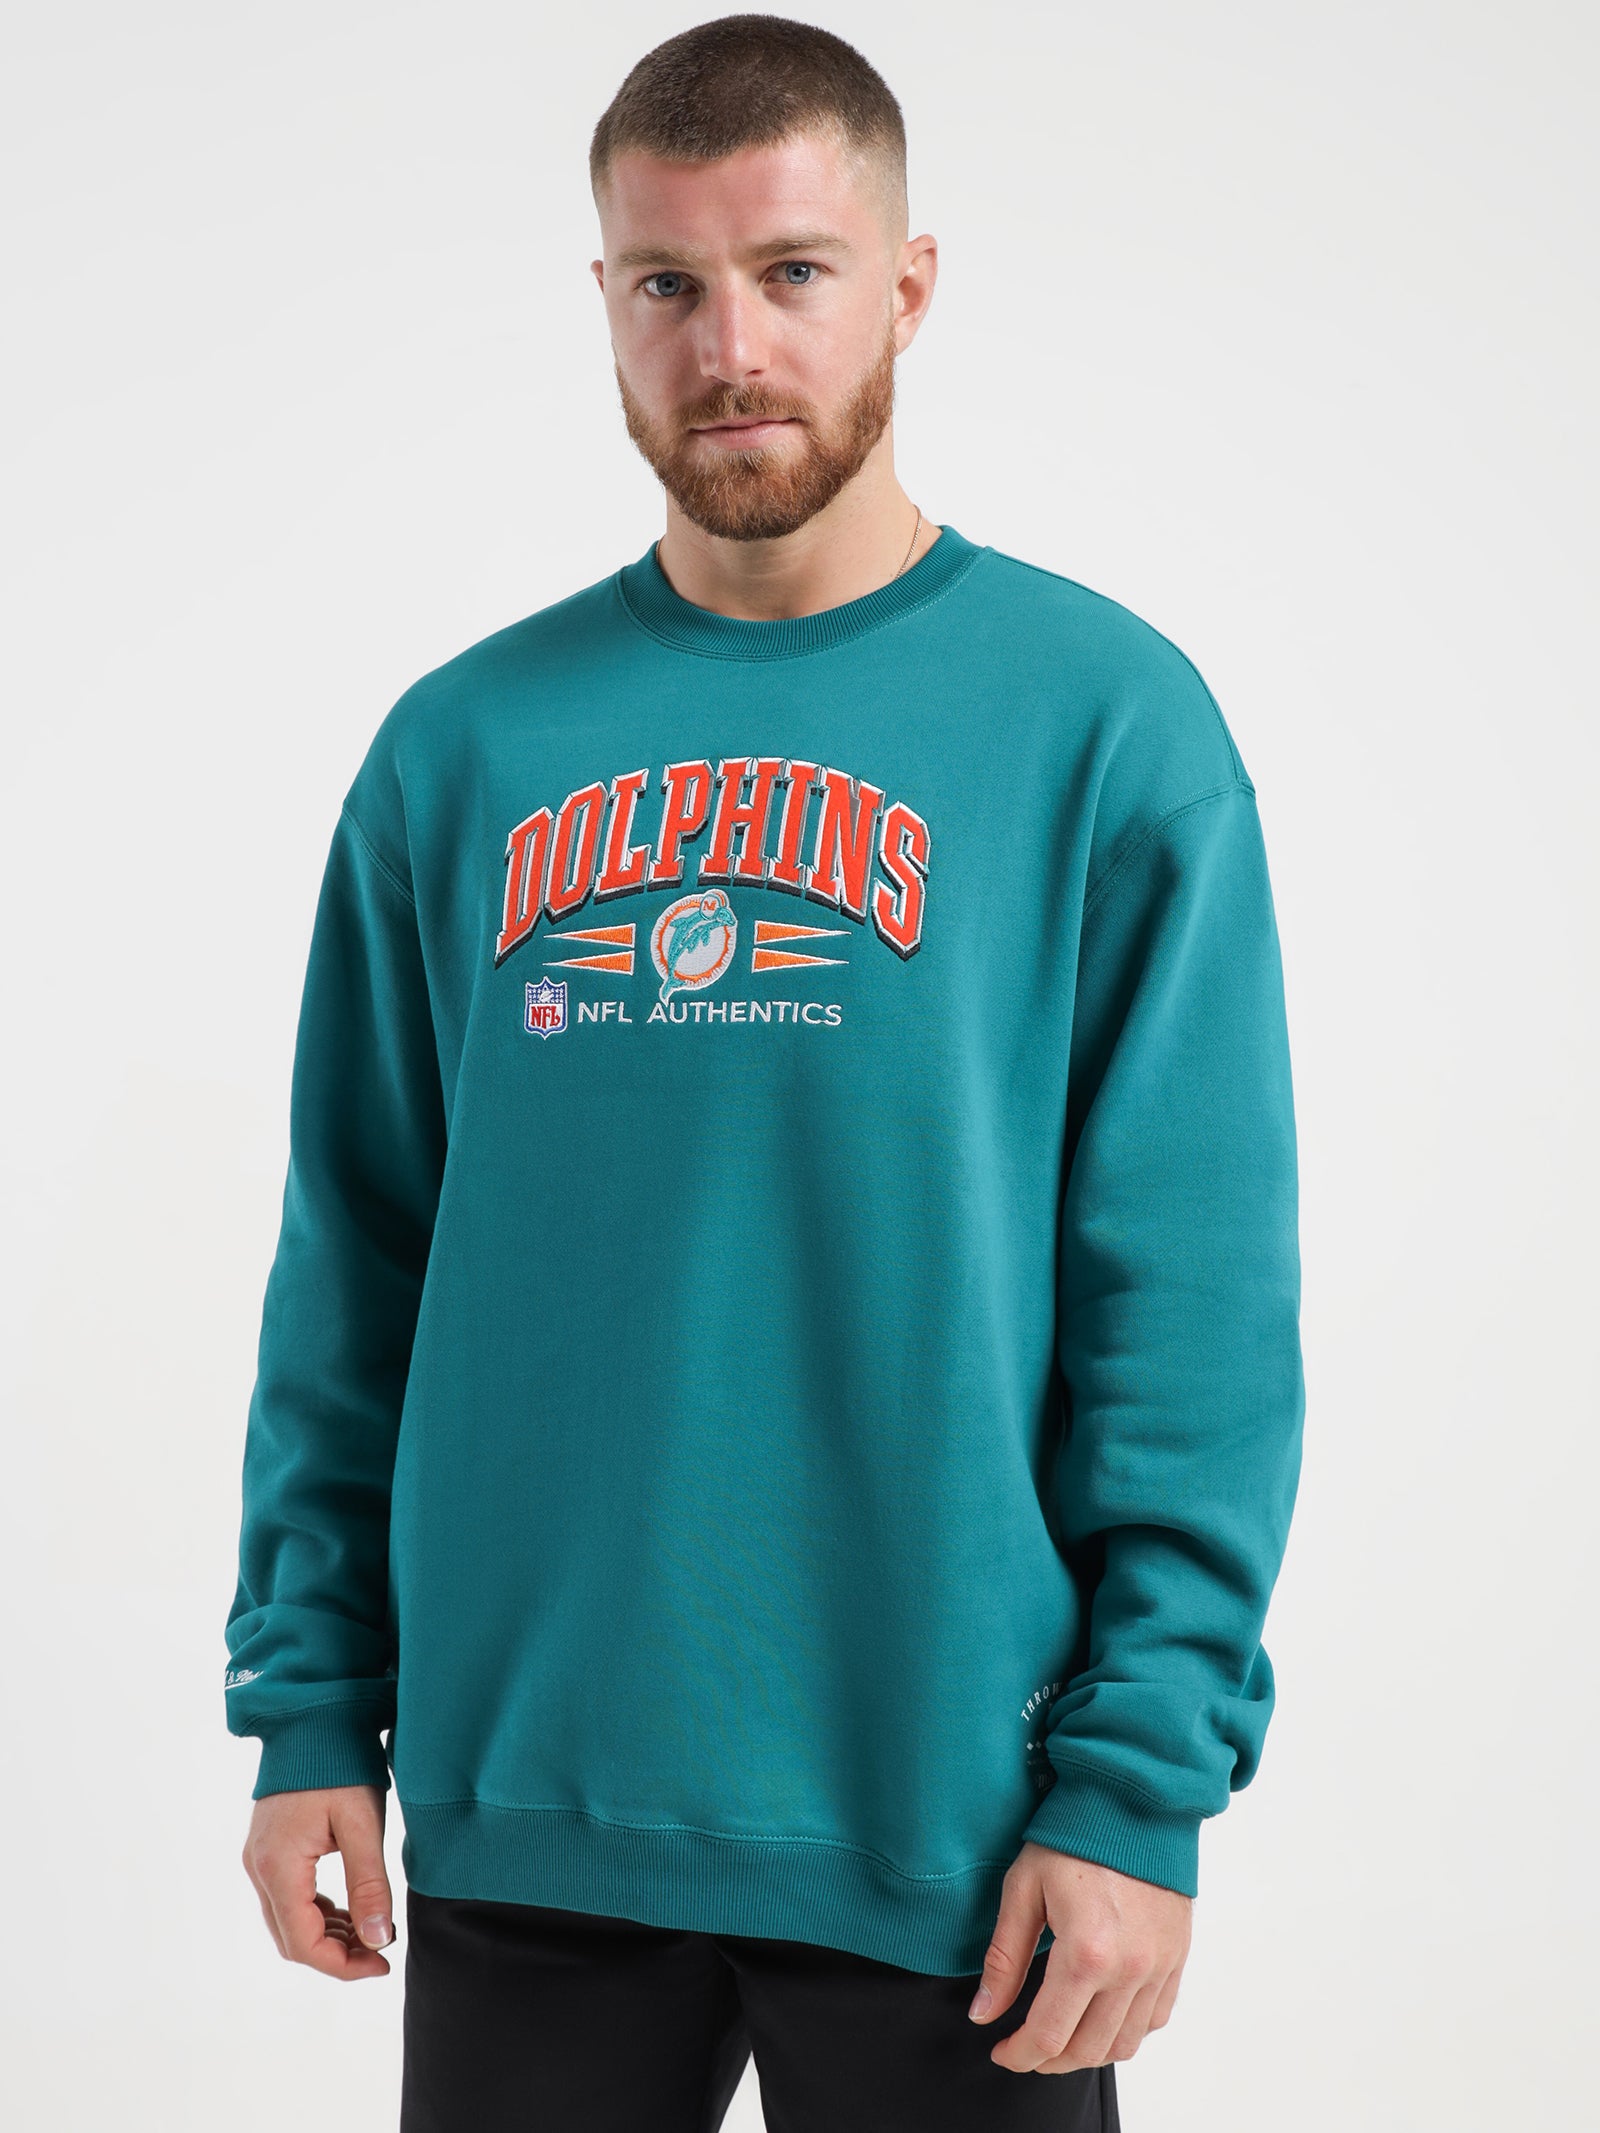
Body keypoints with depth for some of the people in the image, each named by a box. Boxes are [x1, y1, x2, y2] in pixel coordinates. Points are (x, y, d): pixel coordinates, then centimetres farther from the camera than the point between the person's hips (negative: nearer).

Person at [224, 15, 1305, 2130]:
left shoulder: (1107, 721, -5)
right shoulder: (464, 746, 5)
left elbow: (1197, 1299, -8)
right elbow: (357, 1268, 8)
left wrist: (1144, 1781, -12)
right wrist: (313, 1705, 4)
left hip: (944, 1831, -2)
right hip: (517, 1814, 3)